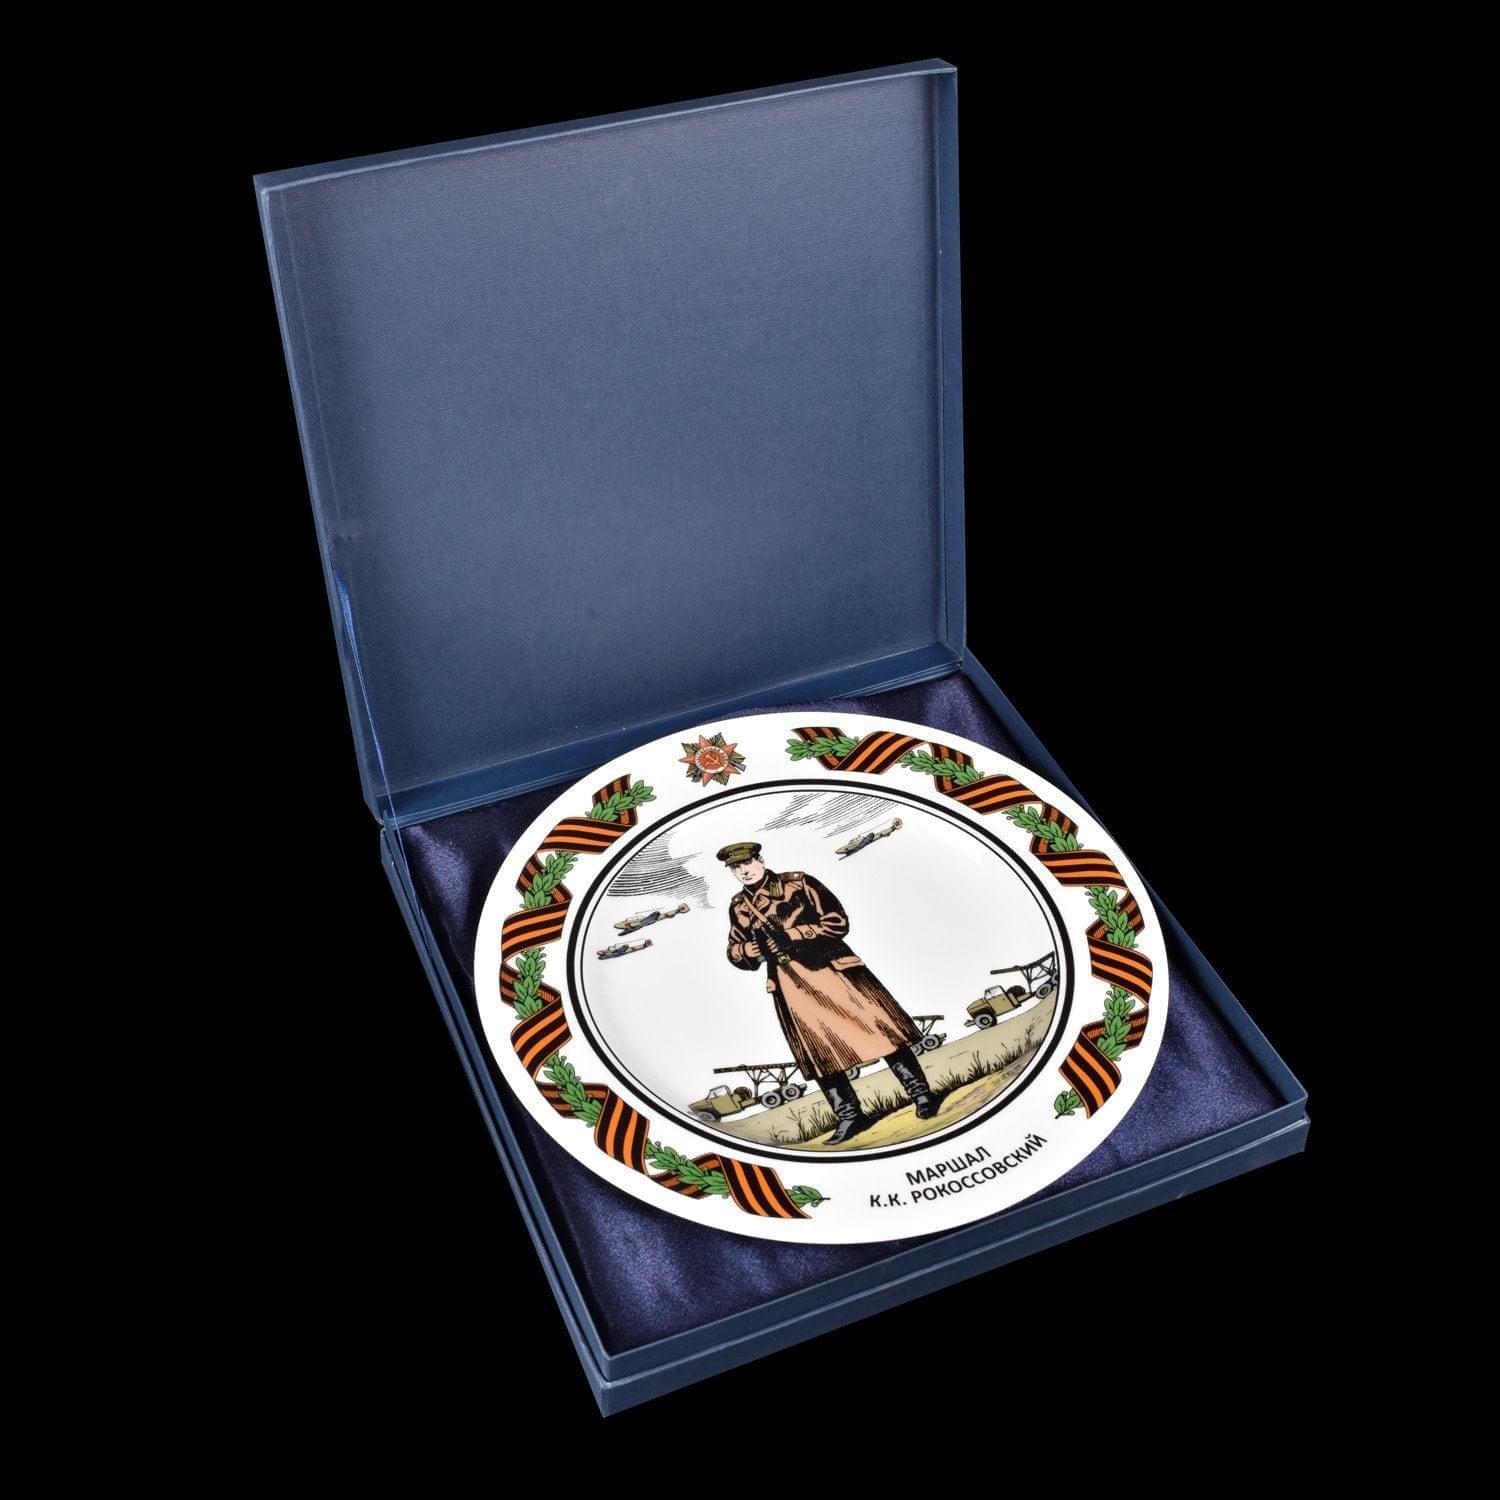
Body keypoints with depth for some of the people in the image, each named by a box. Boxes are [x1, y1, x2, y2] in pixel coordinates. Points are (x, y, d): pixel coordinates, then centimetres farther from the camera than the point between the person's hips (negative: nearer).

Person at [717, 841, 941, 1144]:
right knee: (821, 1054, 7)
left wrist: (791, 933, -17)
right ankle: (850, 1116, 19)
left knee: (880, 1029, -4)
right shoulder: (738, 907, 7)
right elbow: (734, 951, 19)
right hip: (793, 987, 4)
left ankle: (922, 1095, 6)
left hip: (833, 968, -3)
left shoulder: (796, 883, -4)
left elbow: (838, 922, -8)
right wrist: (744, 951, -6)